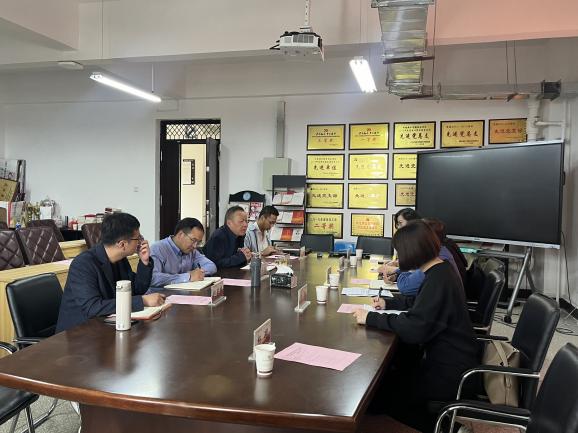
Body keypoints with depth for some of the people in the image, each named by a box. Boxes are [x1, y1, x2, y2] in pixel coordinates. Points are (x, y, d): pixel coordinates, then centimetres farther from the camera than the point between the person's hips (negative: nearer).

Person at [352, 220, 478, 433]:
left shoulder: (438, 279, -26)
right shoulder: (439, 270, 5)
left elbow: (413, 327, -34)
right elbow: (418, 302, 22)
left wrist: (370, 318, -26)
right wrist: (388, 304, 11)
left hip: (450, 370, -10)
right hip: (450, 358, 10)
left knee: (385, 394, 0)